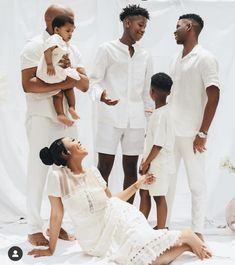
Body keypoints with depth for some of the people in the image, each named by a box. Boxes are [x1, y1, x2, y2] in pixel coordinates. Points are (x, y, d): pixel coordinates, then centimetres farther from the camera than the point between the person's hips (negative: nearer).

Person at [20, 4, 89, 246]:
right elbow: (28, 85, -18)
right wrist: (63, 83, -22)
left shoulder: (72, 50, 12)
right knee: (38, 172, -1)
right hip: (42, 118, -6)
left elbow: (85, 85, 7)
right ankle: (34, 228, 7)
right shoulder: (35, 47, -7)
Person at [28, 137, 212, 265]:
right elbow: (57, 215, -4)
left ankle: (186, 238, -3)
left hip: (118, 220, 2)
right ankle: (183, 244, -5)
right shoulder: (58, 177, -11)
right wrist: (51, 250, 0)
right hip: (97, 241, -2)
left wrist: (138, 184, 17)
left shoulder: (93, 172, 4)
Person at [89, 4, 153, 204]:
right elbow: (94, 80, -2)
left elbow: (147, 91, 17)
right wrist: (100, 95, -24)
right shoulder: (107, 49, 1)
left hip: (135, 120, 4)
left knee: (131, 170, 7)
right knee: (104, 169, -1)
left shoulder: (145, 56, 14)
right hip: (110, 118, -4)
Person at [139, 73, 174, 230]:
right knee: (144, 192, 16)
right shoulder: (165, 110, 7)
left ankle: (161, 229, 11)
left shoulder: (160, 115, -21)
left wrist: (146, 162, -15)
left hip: (158, 164, -9)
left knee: (159, 196, 1)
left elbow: (158, 144, -22)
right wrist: (146, 161, 18)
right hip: (153, 162, 9)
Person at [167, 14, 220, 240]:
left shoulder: (205, 58, -8)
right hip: (170, 132, 7)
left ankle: (197, 231, 9)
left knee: (196, 183, 1)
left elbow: (214, 96, -13)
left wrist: (203, 133, -16)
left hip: (191, 134, -7)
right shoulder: (176, 60, 14)